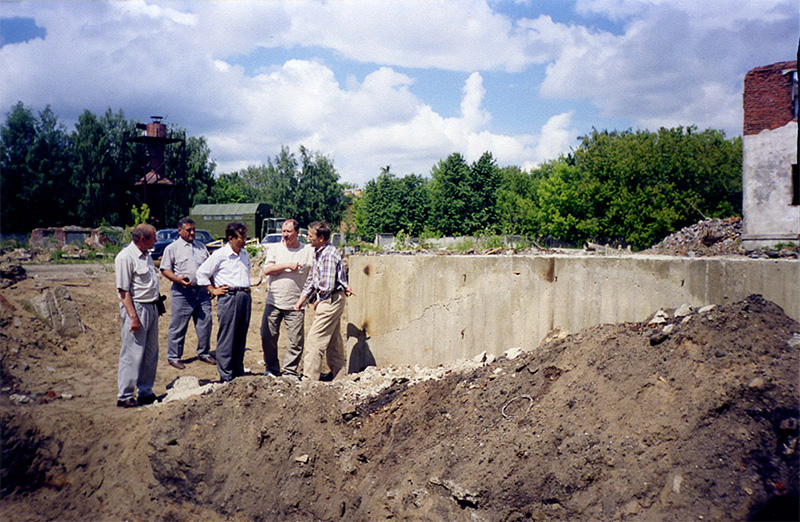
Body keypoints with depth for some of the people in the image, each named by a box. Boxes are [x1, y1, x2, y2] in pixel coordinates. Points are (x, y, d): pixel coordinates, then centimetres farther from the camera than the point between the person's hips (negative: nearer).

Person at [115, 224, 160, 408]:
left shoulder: (146, 255, 14)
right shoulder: (125, 257, -14)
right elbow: (123, 291, -17)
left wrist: (157, 302, 19)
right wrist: (133, 317, -21)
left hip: (151, 308, 9)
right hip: (136, 308, -9)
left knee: (151, 354, 13)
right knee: (132, 354, -4)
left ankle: (145, 392, 24)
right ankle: (125, 396, 5)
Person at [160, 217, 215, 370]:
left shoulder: (201, 246, 16)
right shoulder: (172, 248, 0)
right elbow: (165, 269, -4)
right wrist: (179, 280, -19)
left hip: (202, 291, 5)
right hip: (182, 293, -5)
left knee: (205, 323, 7)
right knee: (178, 327, 1)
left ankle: (204, 353, 23)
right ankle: (173, 357, 13)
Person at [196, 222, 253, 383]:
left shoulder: (245, 254, 15)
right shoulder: (220, 255, -5)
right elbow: (201, 272, -1)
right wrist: (213, 290, -3)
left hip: (245, 297, 6)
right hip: (228, 297, -6)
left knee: (241, 338, 11)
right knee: (227, 339, -4)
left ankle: (239, 374, 20)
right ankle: (226, 378, 1)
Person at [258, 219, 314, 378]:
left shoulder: (309, 251, 6)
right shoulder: (275, 249, 8)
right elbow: (266, 270, -5)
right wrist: (287, 265, -11)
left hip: (296, 304, -1)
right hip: (273, 302, 1)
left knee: (296, 340, -1)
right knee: (268, 336, 3)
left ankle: (290, 371, 13)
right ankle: (271, 368, 21)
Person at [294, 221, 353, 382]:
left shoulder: (329, 254, -21)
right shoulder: (318, 251, 10)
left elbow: (327, 286, -25)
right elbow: (312, 278, 17)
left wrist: (318, 300, -7)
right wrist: (302, 299, 12)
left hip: (330, 300, -10)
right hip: (333, 301, 10)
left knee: (315, 339, -8)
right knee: (333, 340, 18)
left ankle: (309, 377, -5)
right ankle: (337, 373, 30)